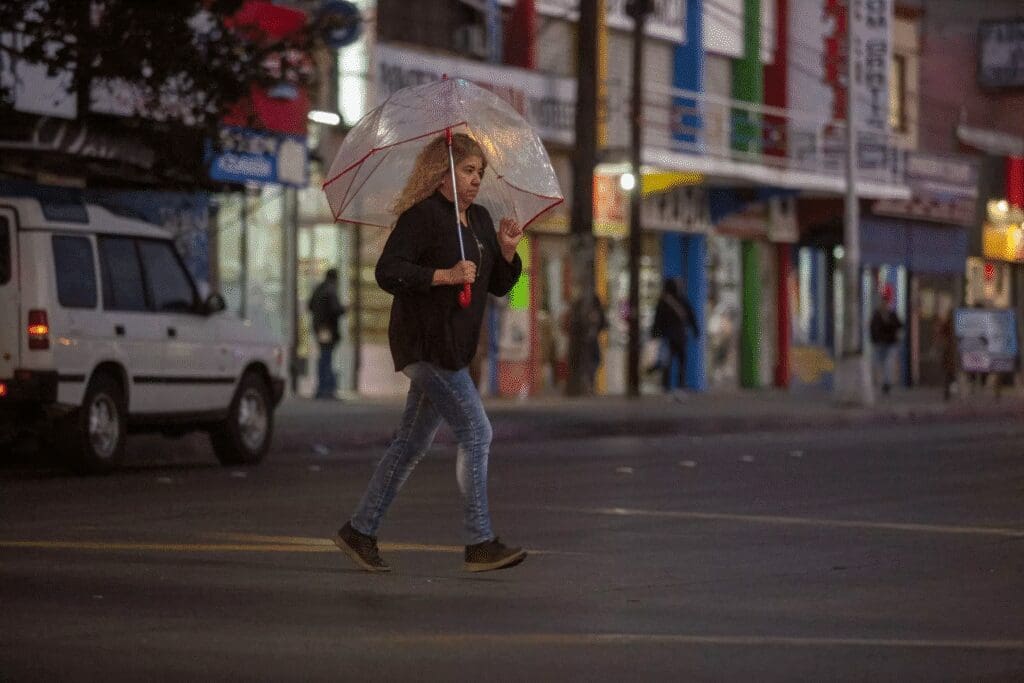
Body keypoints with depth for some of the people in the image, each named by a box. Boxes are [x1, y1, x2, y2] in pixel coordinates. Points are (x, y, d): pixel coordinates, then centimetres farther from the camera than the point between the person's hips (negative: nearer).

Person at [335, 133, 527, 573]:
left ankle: (359, 532, 18)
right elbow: (388, 272, -18)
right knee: (476, 432, -11)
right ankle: (479, 544, -7)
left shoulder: (479, 219, 15)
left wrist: (506, 250, -1)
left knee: (412, 443, 11)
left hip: (453, 346, 9)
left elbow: (499, 286, 17)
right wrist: (445, 276, -23)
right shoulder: (420, 217, -11)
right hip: (425, 343, -9)